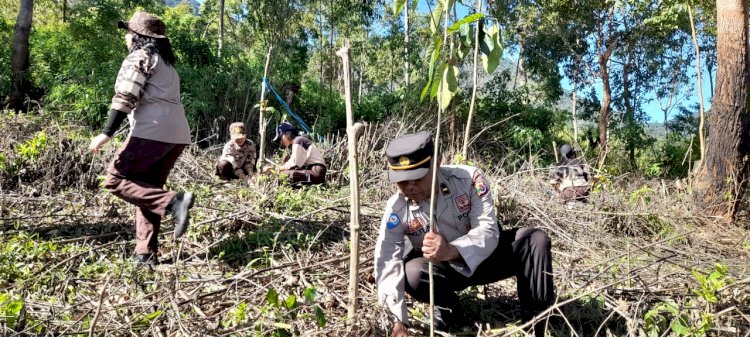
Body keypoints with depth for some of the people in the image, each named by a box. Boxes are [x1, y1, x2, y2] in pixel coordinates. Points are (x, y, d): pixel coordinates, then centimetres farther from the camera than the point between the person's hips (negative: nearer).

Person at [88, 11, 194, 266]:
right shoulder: (166, 61, 26)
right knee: (147, 189, 13)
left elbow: (125, 98, -11)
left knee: (115, 180, -4)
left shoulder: (140, 56, 0)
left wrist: (107, 133, -14)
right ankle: (146, 253, 9)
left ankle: (173, 201, -21)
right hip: (177, 134, 9)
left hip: (153, 131, -9)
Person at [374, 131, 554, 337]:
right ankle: (446, 305, 2)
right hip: (441, 269, 0)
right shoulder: (397, 209, -21)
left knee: (536, 241, -24)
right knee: (411, 274, -34)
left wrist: (450, 251, -53)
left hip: (483, 256, 0)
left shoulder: (469, 179, -24)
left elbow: (488, 230, -31)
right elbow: (388, 261, -27)